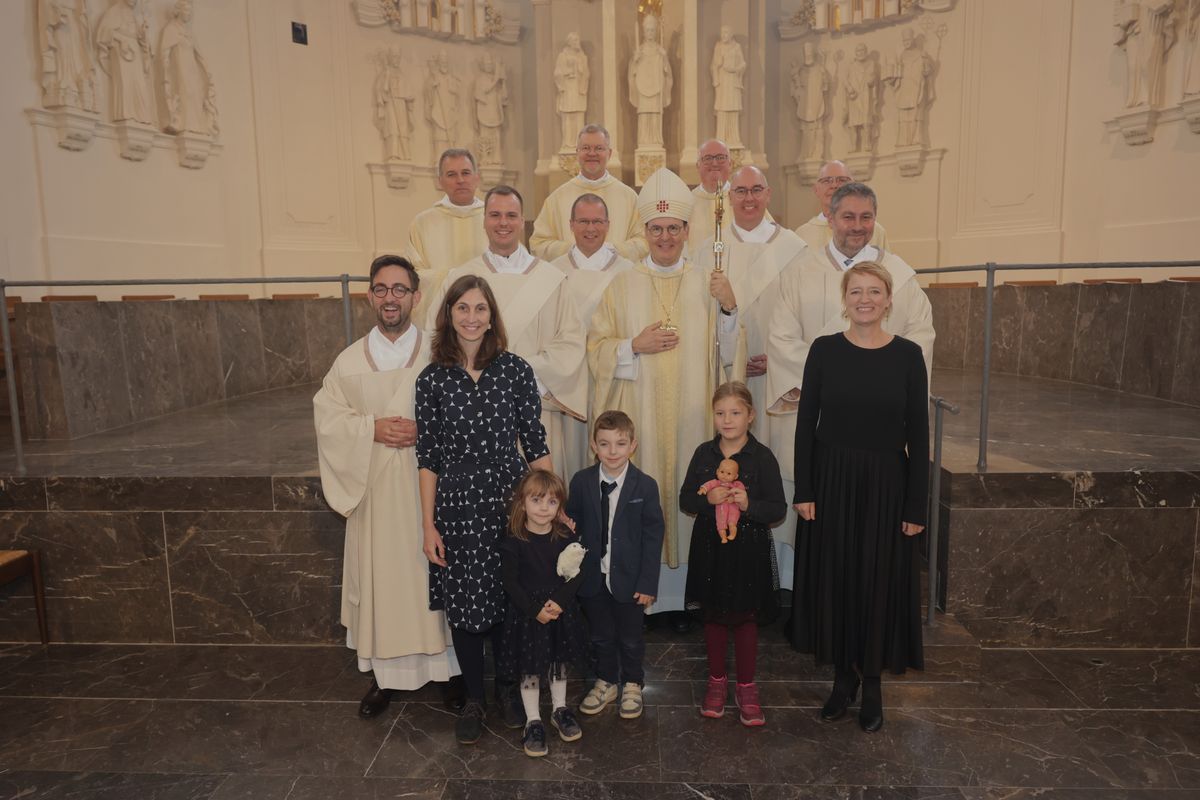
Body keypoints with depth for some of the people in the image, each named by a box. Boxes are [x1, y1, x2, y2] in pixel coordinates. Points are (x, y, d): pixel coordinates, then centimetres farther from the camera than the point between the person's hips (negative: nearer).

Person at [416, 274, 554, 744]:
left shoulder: (514, 370, -3)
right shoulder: (432, 379, -1)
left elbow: (535, 445, 0)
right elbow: (428, 458, 1)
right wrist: (428, 525, -1)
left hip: (508, 502, 0)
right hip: (456, 506, 0)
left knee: (509, 601, 12)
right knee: (463, 605, 10)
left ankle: (508, 687, 37)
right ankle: (473, 698, 32)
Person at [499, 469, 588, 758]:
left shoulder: (566, 536, -7)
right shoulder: (513, 542, -14)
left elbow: (577, 574, -6)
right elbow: (510, 583, -12)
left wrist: (559, 601, -19)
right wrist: (536, 610, -18)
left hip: (561, 610, 3)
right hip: (527, 613, -2)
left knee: (559, 663, 19)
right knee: (530, 669, 9)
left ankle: (559, 710, 39)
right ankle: (533, 722, 26)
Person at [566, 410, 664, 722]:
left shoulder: (645, 486, -11)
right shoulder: (581, 482, -6)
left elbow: (653, 536, -9)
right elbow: (572, 526, 1)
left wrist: (647, 583, -10)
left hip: (629, 578, -2)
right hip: (592, 577, 2)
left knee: (631, 637, 15)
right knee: (600, 635, 18)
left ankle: (632, 685, 38)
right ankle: (606, 682, 40)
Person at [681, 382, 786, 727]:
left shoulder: (762, 457, -10)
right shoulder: (704, 453, -1)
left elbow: (778, 508, -9)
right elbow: (685, 499, 2)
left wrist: (748, 504, -27)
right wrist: (707, 499, -18)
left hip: (749, 548, -2)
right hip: (710, 546, 3)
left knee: (745, 617, 11)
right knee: (713, 615, 15)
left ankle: (746, 687, 28)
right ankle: (717, 680, 33)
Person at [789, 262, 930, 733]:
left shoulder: (907, 354, -4)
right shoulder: (824, 350, -2)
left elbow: (918, 433, -2)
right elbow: (806, 423, 0)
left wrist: (916, 505, -4)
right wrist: (804, 490, -5)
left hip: (885, 485, -1)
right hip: (832, 482, 1)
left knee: (879, 583, 8)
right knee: (834, 579, 9)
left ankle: (872, 683, 27)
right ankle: (843, 676, 28)